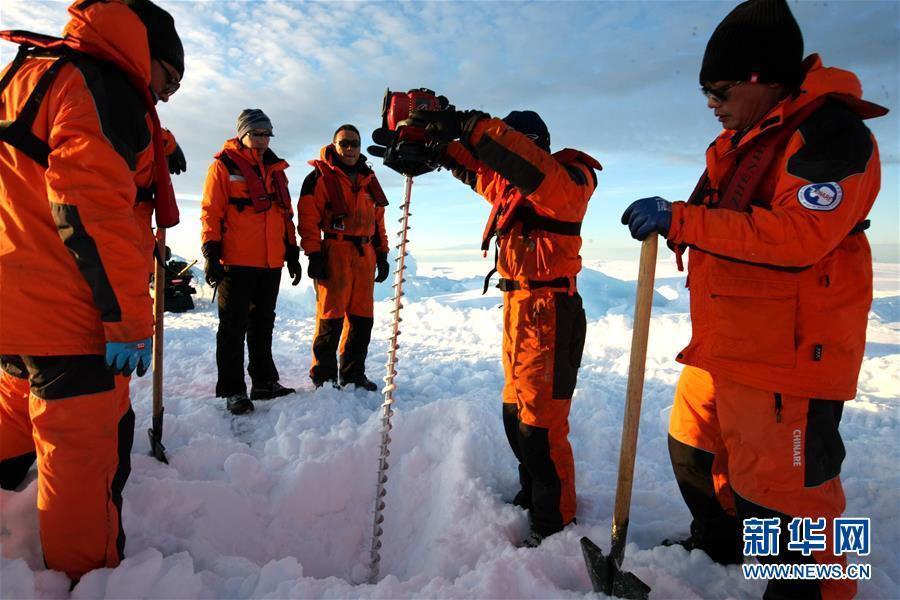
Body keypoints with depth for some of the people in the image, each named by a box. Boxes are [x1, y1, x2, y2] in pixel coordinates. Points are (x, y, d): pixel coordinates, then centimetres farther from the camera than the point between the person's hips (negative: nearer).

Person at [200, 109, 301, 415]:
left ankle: (264, 381, 23)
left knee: (263, 323, 13)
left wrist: (292, 252, 17)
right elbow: (211, 211, -4)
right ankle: (233, 390, 5)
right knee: (234, 326, -2)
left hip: (271, 263, 6)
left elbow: (285, 215, 21)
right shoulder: (224, 165, 1)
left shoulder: (276, 170, 18)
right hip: (236, 262, -6)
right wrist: (211, 251, -13)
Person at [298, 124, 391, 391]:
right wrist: (314, 255, -14)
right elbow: (308, 217, -7)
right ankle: (324, 376, 9)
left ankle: (353, 374, 19)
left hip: (364, 254, 6)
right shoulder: (320, 176, 2)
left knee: (362, 318, 6)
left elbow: (378, 219, 23)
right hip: (334, 253, -6)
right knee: (331, 316, -4)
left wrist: (382, 254, 17)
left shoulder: (368, 179, 20)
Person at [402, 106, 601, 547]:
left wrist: (467, 125, -33)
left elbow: (529, 164, -31)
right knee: (516, 414, 17)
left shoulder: (564, 180, -11)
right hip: (518, 311, 9)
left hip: (550, 316, -9)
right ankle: (532, 497, 36)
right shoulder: (514, 186, 16)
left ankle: (555, 524, 14)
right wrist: (435, 142, 3)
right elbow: (475, 168, 21)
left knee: (539, 425, -4)